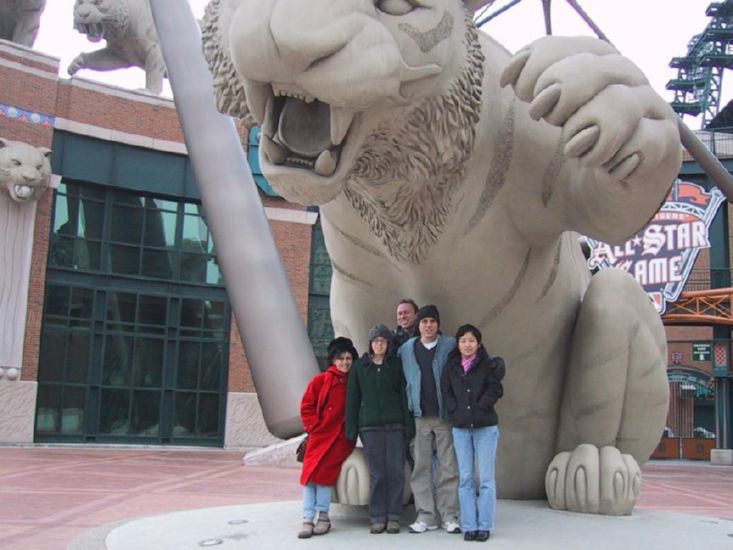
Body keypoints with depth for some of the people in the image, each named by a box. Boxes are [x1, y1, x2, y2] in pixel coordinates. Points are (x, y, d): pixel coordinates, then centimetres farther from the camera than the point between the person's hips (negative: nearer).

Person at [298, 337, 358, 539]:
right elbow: (306, 406, 3)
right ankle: (308, 519, -6)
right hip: (321, 435, 0)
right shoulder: (321, 380, 3)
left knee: (325, 471, -15)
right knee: (311, 473, -9)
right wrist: (314, 426, -6)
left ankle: (323, 515, -4)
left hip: (342, 438, 0)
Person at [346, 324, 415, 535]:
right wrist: (351, 429, 3)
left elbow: (404, 395, 4)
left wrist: (409, 424, -3)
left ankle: (393, 517, 7)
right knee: (377, 473, 0)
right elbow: (352, 399, 8)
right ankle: (377, 518, 8)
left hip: (395, 425, 0)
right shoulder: (360, 367, 8)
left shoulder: (396, 365, 7)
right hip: (370, 426, 0)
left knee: (395, 471, -2)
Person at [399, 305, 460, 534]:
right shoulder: (406, 349, 8)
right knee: (421, 467, 4)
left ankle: (449, 515, 9)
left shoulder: (450, 346, 1)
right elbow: (403, 381, 12)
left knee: (448, 467, 1)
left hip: (445, 415, -2)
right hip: (419, 416, 2)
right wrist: (408, 411, 6)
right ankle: (426, 515, 11)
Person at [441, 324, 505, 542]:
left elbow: (495, 389, -7)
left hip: (485, 427, -2)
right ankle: (469, 526, 9)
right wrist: (456, 411, -6)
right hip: (460, 428, 3)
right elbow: (445, 392, 5)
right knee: (465, 479, 3)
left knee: (486, 479, 0)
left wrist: (479, 408, -12)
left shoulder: (488, 364, 0)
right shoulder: (451, 367, 8)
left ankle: (485, 526, 7)